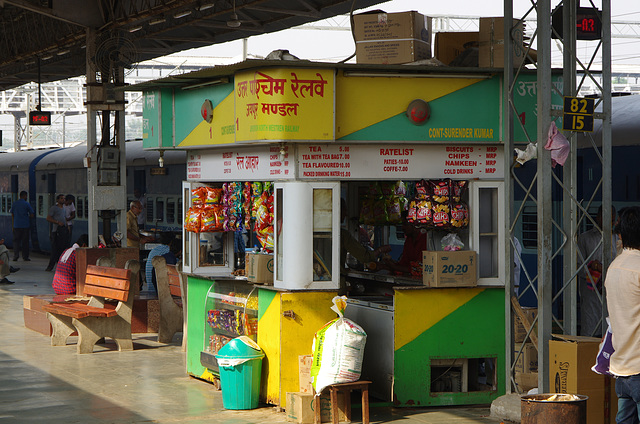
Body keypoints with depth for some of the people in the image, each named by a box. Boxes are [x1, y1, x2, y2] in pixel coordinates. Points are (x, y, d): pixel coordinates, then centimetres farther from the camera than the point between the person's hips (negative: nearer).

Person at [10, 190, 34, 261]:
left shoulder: (14, 204, 4)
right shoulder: (26, 204, -6)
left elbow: (12, 215, 10)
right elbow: (32, 215, -6)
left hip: (16, 225, 2)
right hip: (25, 225, -2)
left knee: (16, 240, 6)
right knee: (25, 241, 5)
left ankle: (16, 255, -6)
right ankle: (25, 257, 6)